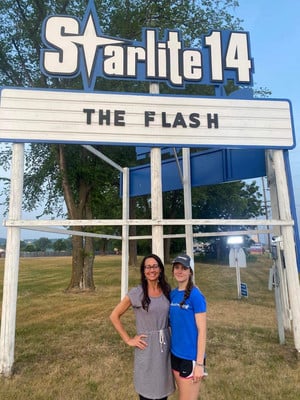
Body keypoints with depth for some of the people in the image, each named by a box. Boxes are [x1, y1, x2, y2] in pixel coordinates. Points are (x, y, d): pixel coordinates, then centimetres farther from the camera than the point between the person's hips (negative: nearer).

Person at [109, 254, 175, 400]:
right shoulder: (136, 293, -13)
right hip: (146, 348, -4)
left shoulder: (167, 291, 0)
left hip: (165, 345, 4)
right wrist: (128, 340, -8)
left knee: (163, 388, 17)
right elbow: (114, 316, -7)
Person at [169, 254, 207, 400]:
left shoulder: (195, 295, -17)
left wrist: (199, 363, -16)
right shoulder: (172, 294, 2)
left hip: (191, 357, -6)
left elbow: (202, 330, -16)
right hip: (175, 354, 6)